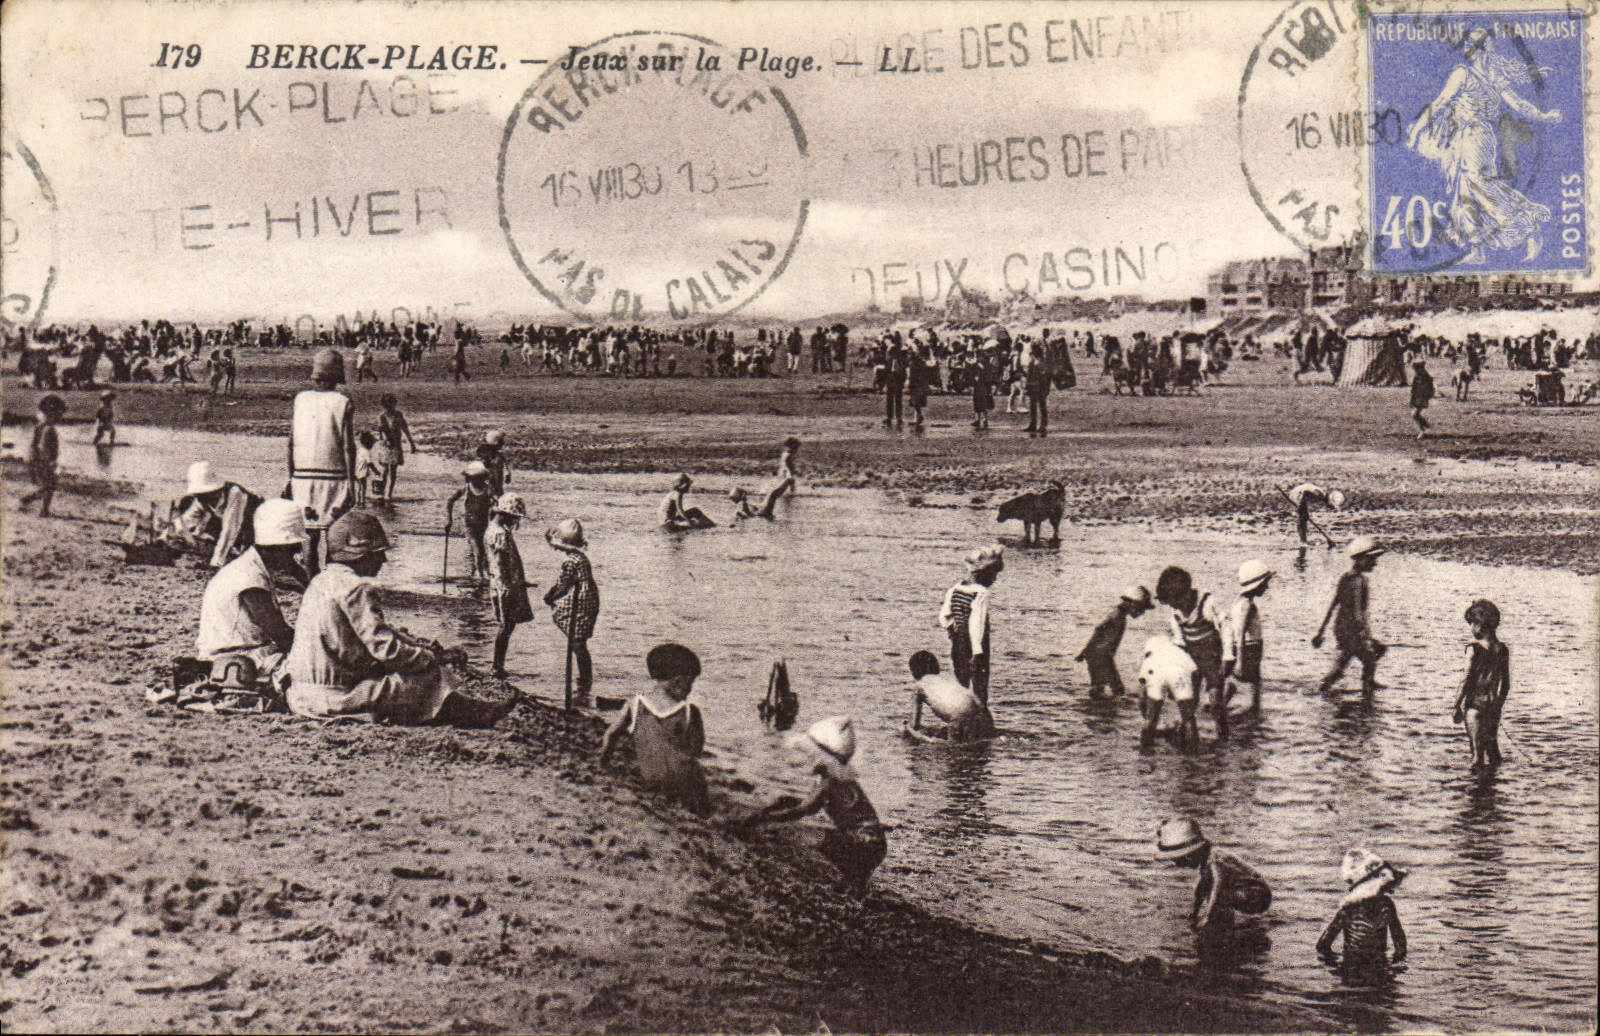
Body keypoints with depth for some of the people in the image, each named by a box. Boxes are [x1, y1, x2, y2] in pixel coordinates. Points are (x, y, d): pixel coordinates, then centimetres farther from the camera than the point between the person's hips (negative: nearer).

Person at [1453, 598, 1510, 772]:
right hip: (1493, 705, 5)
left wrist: (1458, 707, -5)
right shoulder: (1503, 650, 4)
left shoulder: (1474, 649, -12)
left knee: (1477, 748, 0)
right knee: (1492, 746, 15)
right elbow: (1506, 684, 10)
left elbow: (1468, 681, -12)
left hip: (1475, 704, -5)